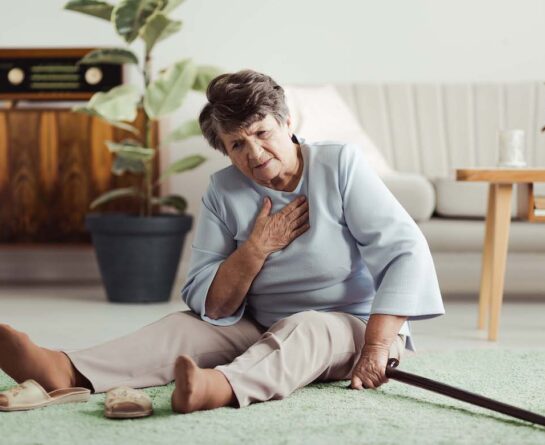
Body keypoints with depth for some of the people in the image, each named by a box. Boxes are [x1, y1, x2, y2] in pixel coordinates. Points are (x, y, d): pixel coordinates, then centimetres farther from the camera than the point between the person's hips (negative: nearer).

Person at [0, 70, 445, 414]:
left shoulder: (341, 164, -11)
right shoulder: (224, 192, -1)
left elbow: (406, 252, -19)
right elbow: (210, 307, -5)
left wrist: (376, 348, -28)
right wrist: (258, 247, -19)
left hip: (353, 327, -4)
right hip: (265, 332, 4)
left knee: (303, 328, -35)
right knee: (186, 326, -18)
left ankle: (221, 386, -65)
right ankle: (68, 370, -42)